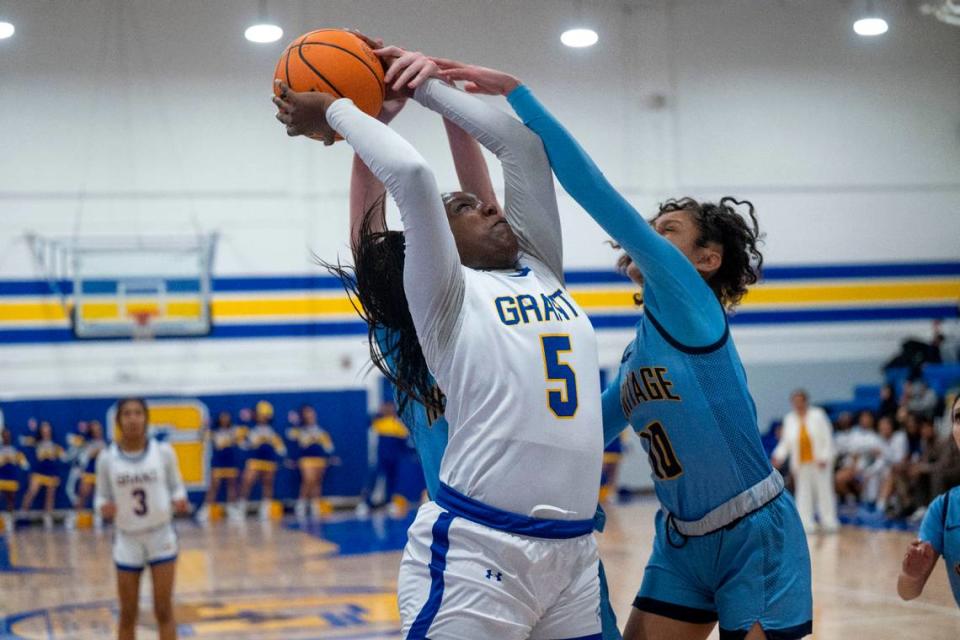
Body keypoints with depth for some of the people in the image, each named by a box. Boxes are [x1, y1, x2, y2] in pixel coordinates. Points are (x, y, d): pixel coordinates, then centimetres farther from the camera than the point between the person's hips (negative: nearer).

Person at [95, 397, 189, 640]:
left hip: (161, 537, 0)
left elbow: (176, 487, 4)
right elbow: (102, 497, 3)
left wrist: (179, 501, -18)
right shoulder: (107, 458, -6)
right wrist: (104, 508, -20)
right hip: (127, 540, 1)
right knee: (128, 614, 7)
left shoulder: (163, 452, -6)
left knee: (164, 610, 2)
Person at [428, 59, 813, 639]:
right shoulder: (636, 355, 11)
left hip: (755, 537, -8)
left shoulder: (687, 299, -11)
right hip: (682, 542, 8)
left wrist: (514, 91, -18)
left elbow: (597, 193, -18)